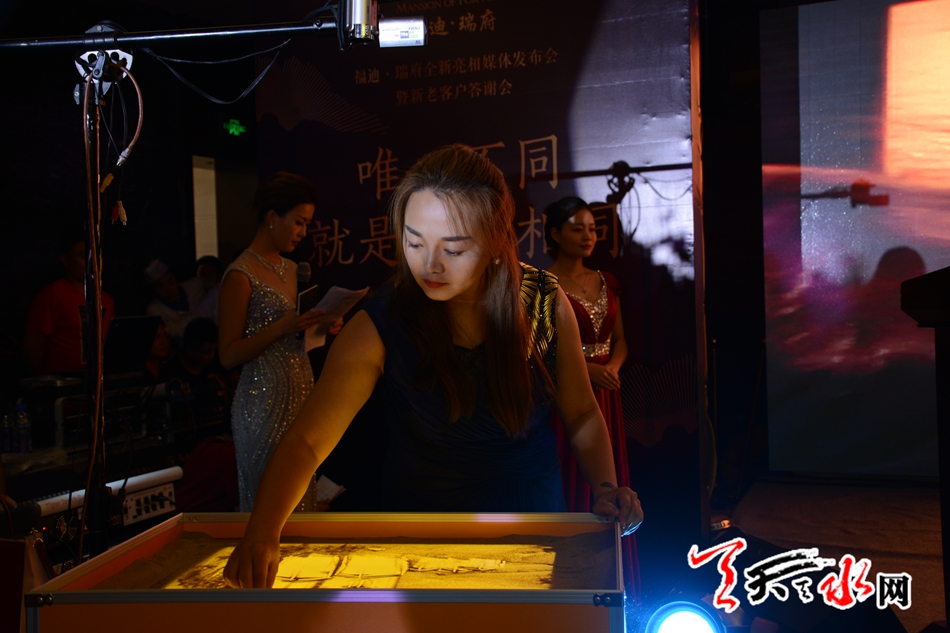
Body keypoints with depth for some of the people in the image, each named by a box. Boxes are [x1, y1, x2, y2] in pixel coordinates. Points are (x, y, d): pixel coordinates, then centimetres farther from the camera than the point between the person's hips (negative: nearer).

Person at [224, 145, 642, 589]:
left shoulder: (545, 304, -12)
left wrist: (606, 489, -16)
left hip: (532, 515, 1)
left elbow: (581, 412, 0)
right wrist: (261, 532, -37)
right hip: (420, 524, -1)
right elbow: (305, 442, -21)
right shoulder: (378, 328, -18)